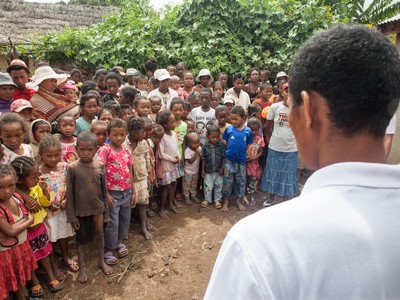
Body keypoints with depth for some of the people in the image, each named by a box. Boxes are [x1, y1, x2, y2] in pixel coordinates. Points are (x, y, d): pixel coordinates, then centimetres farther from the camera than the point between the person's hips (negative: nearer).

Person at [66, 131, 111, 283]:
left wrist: (106, 211, 5)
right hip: (80, 210, -2)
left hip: (98, 208, 2)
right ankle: (82, 268, 35)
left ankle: (101, 261, 41)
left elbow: (104, 190, 1)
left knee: (100, 235, 18)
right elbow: (69, 194, -9)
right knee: (81, 239, 15)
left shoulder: (100, 166, -8)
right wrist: (72, 216, -7)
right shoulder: (72, 168, -14)